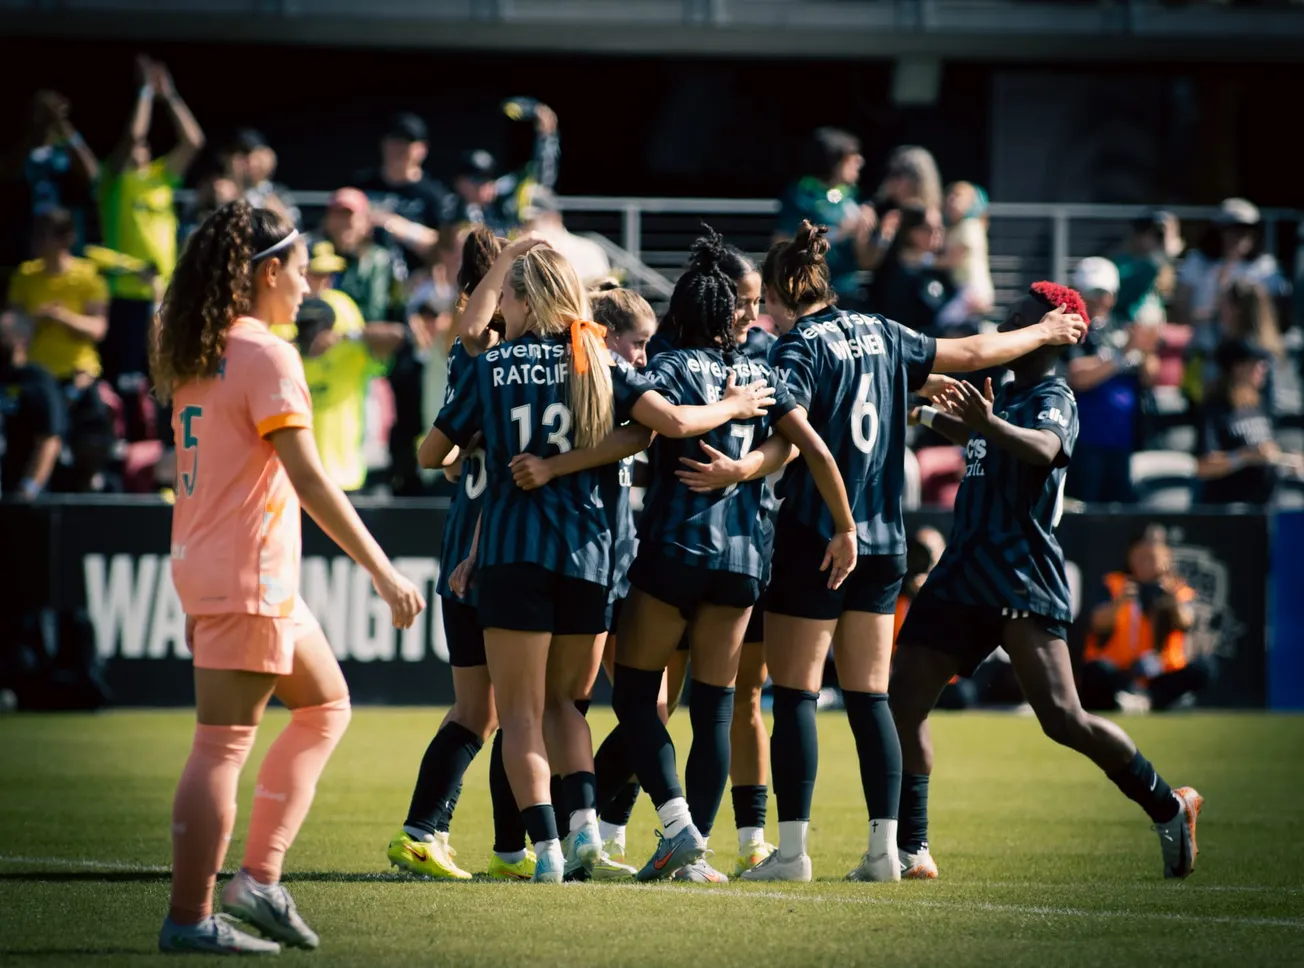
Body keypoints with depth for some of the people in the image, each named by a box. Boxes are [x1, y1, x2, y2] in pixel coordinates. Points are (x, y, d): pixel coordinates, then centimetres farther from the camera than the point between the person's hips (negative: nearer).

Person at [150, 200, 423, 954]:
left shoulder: (196, 355, 12)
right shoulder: (266, 356, -14)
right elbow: (309, 480, -20)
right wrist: (384, 573, -17)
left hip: (203, 565, 9)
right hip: (248, 576, -9)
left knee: (325, 705, 18)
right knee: (225, 744, -6)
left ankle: (261, 877, 11)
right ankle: (190, 917, -5)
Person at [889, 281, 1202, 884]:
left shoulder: (1053, 398, -9)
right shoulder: (1003, 394, 17)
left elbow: (1043, 448, -33)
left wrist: (989, 425, -51)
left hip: (1023, 579, -9)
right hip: (964, 574, 9)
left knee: (1061, 717, -15)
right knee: (903, 702, -1)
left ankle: (1168, 807, 3)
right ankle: (910, 850, 2)